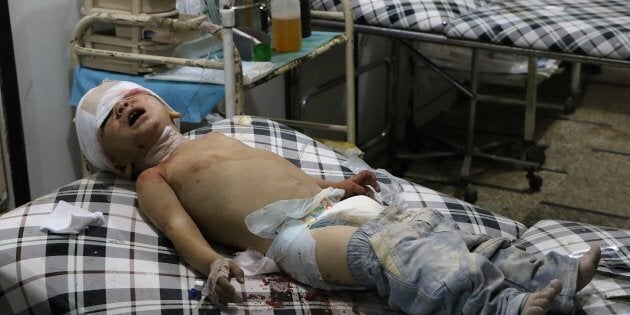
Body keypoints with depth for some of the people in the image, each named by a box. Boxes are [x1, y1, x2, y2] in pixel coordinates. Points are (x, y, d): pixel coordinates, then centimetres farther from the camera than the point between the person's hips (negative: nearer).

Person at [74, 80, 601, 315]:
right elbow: (180, 226, -5)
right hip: (291, 233, -7)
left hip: (334, 202, 7)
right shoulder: (152, 180, 13)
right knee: (383, 250, -32)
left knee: (428, 227, -11)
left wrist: (339, 185, 25)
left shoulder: (216, 137, 34)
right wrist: (211, 262, -26)